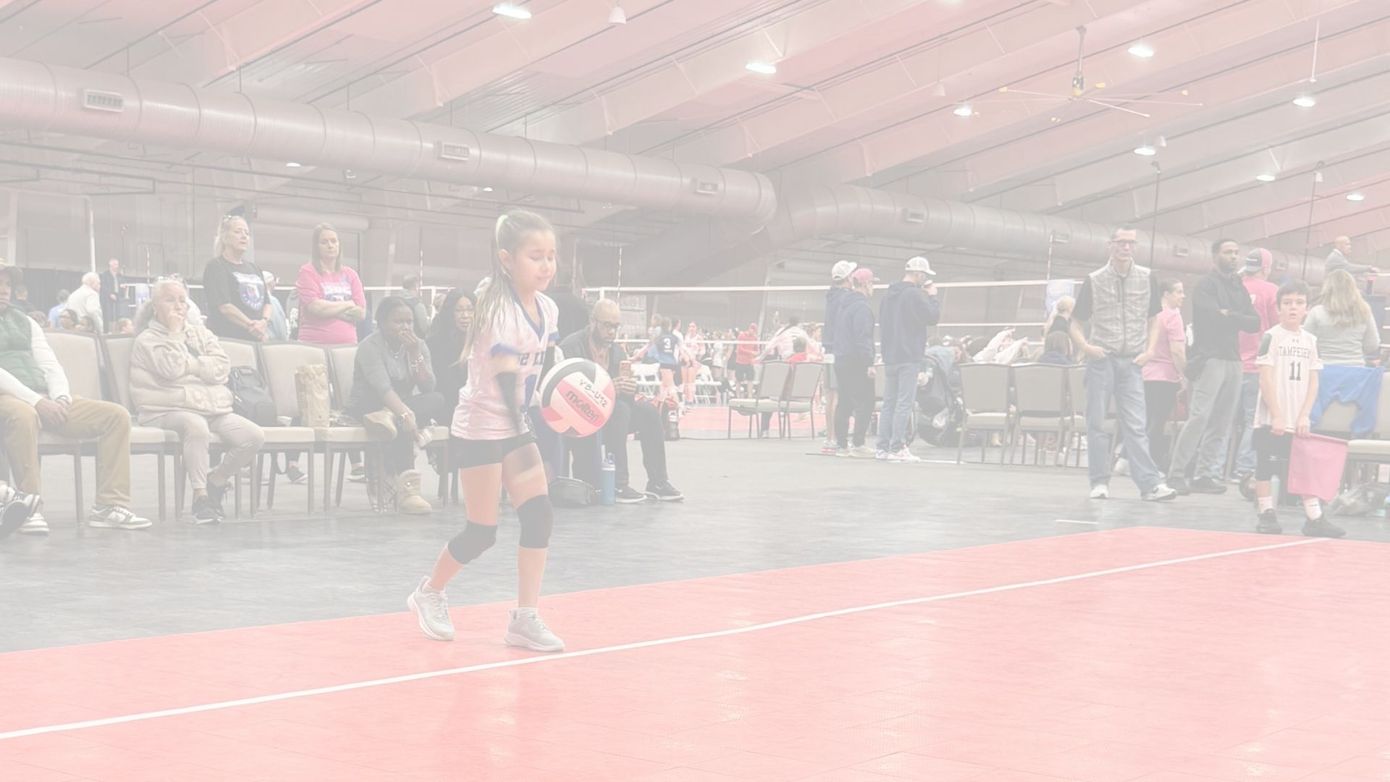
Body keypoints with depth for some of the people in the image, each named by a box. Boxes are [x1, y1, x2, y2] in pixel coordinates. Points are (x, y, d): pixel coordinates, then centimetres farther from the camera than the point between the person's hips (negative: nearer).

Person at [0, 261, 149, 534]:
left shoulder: (25, 322, 25)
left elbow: (50, 365, 16)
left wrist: (60, 398, -6)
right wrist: (36, 401, -21)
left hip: (47, 401, 7)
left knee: (117, 415, -10)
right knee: (23, 416, -43)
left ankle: (109, 506, -16)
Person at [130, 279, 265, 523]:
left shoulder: (200, 333, 22)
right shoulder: (147, 340, 7)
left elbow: (222, 368, 6)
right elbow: (171, 369, -12)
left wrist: (191, 365, -4)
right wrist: (175, 332, -4)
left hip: (214, 408, 6)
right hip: (169, 410, -6)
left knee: (255, 436, -17)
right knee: (196, 426, -41)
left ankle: (216, 482, 5)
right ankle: (200, 497, -32)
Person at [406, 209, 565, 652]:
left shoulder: (547, 309, 0)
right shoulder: (499, 312, -22)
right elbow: (506, 383, -30)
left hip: (516, 427, 7)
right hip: (480, 430, -7)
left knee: (539, 516, -6)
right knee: (482, 533, -2)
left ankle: (525, 620, 0)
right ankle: (429, 594, 24)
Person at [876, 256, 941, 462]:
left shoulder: (888, 295, 14)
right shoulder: (914, 295, -13)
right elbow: (933, 317, -15)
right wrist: (933, 297, 0)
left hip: (890, 356, 8)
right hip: (909, 358, -8)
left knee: (889, 403, 11)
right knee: (904, 403, -6)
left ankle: (883, 447, 10)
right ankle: (897, 448, -9)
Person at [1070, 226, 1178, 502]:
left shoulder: (1147, 279, 6)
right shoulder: (1094, 281, 3)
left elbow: (1154, 319, 16)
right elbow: (1076, 323, 6)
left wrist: (1149, 350, 3)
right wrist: (1085, 346, -11)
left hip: (1131, 362, 0)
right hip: (1101, 359, 0)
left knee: (1135, 425, -6)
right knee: (1097, 423, 1)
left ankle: (1150, 483, -9)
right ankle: (1099, 482, 9)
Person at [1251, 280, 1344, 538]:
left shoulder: (1310, 340, 9)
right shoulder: (1271, 337, -5)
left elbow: (1313, 381, 7)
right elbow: (1266, 379, -9)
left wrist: (1304, 416, -3)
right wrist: (1277, 416, -13)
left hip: (1299, 421, 4)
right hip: (1271, 419, -4)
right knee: (1265, 467, 0)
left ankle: (1315, 519, 4)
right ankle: (1266, 515, 9)